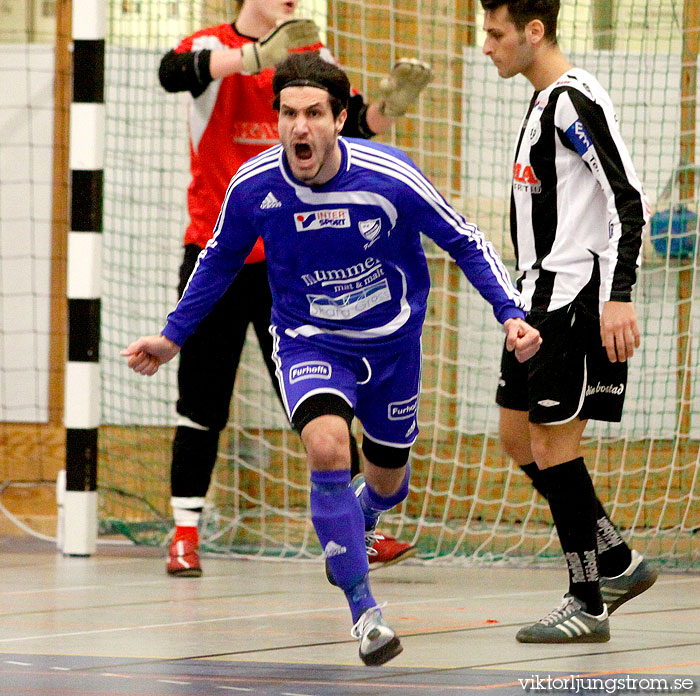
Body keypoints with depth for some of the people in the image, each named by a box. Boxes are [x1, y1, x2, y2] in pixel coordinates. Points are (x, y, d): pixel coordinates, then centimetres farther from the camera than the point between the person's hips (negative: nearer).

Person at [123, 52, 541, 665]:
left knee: (387, 482, 15)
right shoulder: (253, 186, -17)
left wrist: (512, 314, -18)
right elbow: (221, 259, 5)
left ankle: (356, 516, 56)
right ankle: (363, 610, -20)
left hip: (392, 342, 1)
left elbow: (465, 242, -8)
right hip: (309, 343, -1)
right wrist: (173, 337, 8)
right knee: (327, 448, -29)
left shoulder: (391, 177, -23)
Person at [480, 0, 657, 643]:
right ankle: (617, 563, 20)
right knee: (517, 435, 12)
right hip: (542, 298, 10)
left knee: (553, 443, -8)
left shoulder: (574, 99, -15)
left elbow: (629, 201, -22)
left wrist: (619, 297, -29)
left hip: (578, 298, -10)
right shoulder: (544, 102, 15)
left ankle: (588, 605, 0)